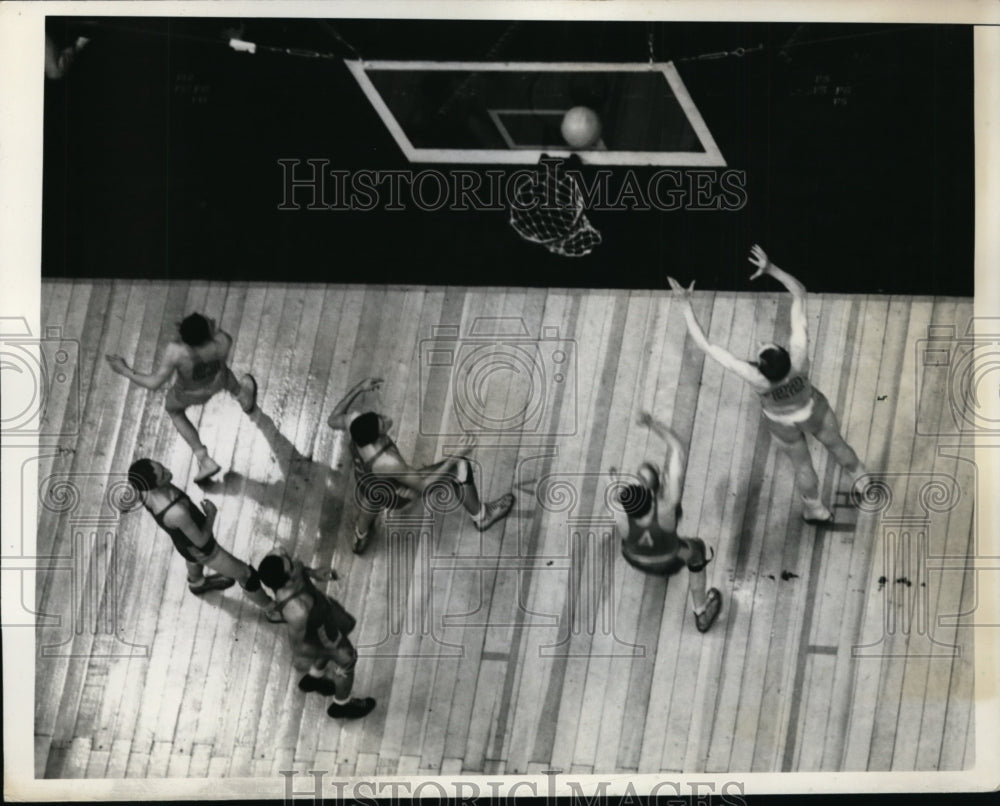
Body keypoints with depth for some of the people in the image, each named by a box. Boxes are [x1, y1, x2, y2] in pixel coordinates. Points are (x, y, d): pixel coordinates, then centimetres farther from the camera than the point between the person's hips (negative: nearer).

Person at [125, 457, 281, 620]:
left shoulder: (140, 484, -28)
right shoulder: (177, 513, -47)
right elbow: (201, 541, -29)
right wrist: (212, 514, -12)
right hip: (200, 549, -6)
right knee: (245, 574, 17)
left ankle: (197, 583, 73)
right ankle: (273, 610, 44)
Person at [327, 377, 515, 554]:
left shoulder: (355, 419, -32)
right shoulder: (386, 462, -46)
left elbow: (332, 420, -6)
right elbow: (423, 485, -29)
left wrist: (358, 389, -2)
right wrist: (457, 455, -32)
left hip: (366, 484, 6)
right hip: (394, 494, -6)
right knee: (460, 468, -7)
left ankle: (360, 539, 73)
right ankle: (481, 516, 21)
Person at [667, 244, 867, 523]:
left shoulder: (757, 379, -46)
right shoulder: (799, 356, -43)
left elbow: (706, 346, -45)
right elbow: (799, 292, -39)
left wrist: (686, 304, -43)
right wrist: (770, 268, -44)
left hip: (783, 423, -1)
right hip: (813, 411, 1)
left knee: (802, 462, 27)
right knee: (836, 444, 29)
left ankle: (815, 510, 52)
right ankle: (862, 482, 57)